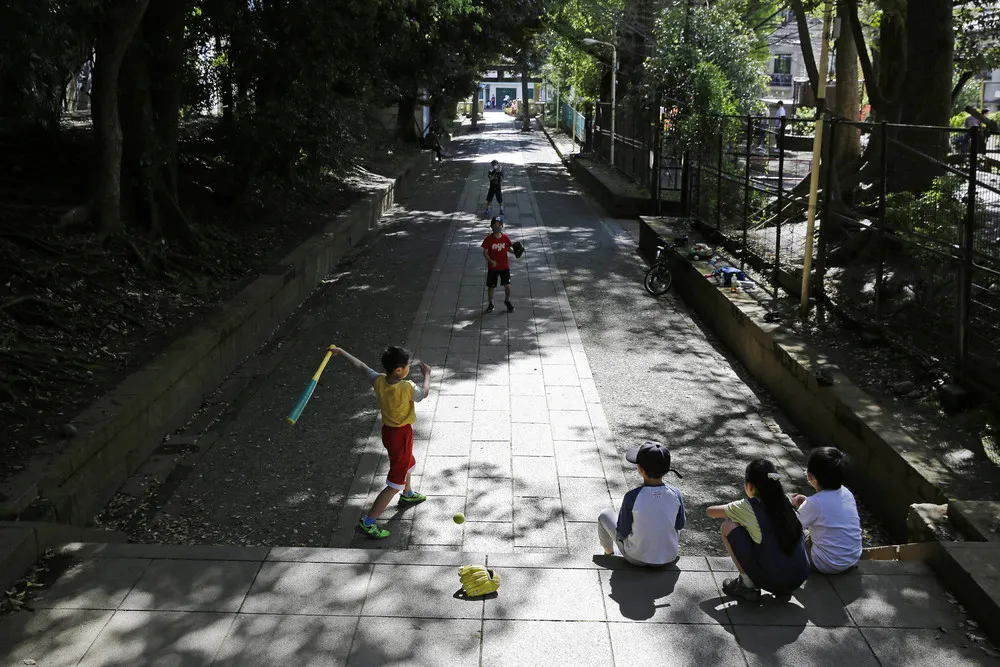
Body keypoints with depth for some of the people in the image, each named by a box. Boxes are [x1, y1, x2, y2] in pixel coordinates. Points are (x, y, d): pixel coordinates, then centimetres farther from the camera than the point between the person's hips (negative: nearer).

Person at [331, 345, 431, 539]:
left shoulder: (378, 381, -14)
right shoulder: (407, 388, -30)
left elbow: (361, 366, 1)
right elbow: (424, 392, -8)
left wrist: (341, 352, 15)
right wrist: (427, 375, 9)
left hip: (388, 429, 8)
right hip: (401, 435, -8)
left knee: (406, 463, 35)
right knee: (395, 483, 2)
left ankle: (407, 495, 61)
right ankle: (367, 522, 2)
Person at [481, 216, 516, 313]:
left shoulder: (506, 238, -4)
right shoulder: (488, 239, -11)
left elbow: (509, 248, 9)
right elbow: (485, 253, -8)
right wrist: (491, 261, -24)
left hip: (505, 266, 1)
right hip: (493, 267, -1)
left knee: (507, 286, -1)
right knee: (491, 286, 7)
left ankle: (507, 301, 25)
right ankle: (490, 303, 27)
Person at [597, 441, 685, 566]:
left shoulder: (632, 497, -25)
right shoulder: (675, 495, -16)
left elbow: (622, 533, -15)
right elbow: (679, 525, 0)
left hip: (636, 558, -3)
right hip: (669, 557, 3)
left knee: (605, 515, 19)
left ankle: (608, 553, 42)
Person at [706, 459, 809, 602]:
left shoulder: (747, 507, -6)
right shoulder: (784, 502, 7)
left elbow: (710, 511, 9)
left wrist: (728, 512, 32)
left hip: (771, 580, -5)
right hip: (800, 578, 5)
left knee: (728, 526, 4)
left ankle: (747, 584, 8)